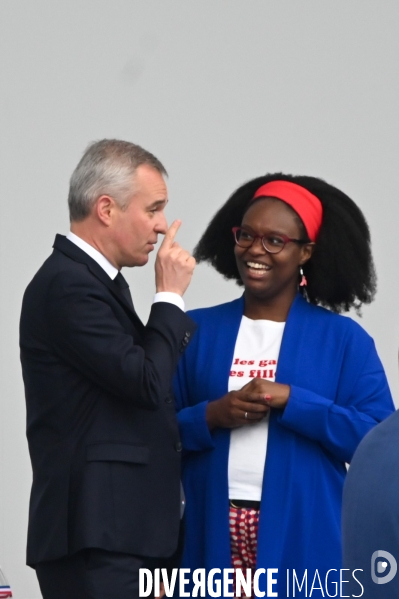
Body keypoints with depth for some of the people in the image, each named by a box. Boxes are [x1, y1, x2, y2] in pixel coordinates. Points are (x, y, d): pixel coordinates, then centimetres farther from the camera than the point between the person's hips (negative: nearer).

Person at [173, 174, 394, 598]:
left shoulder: (344, 339, 3)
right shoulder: (197, 331, 8)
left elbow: (377, 436, -7)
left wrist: (290, 401, -13)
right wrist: (212, 417, -13)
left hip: (302, 541, -1)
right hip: (212, 537, 1)